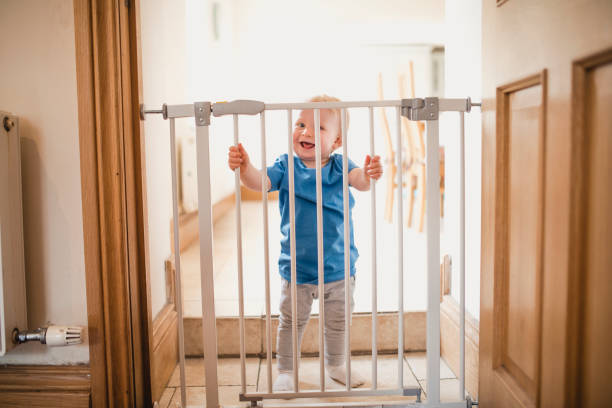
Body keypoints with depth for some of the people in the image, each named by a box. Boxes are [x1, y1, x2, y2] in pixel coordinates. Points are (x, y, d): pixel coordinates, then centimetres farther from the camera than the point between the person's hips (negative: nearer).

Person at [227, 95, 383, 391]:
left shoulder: (339, 166, -6)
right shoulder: (286, 167, -6)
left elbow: (359, 180, -23)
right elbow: (260, 183, -18)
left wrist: (369, 174, -46)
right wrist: (245, 168, -39)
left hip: (339, 266, 1)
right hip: (296, 268, -1)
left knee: (337, 322, 19)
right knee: (291, 322, 11)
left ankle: (336, 365, 43)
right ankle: (286, 370, 32)